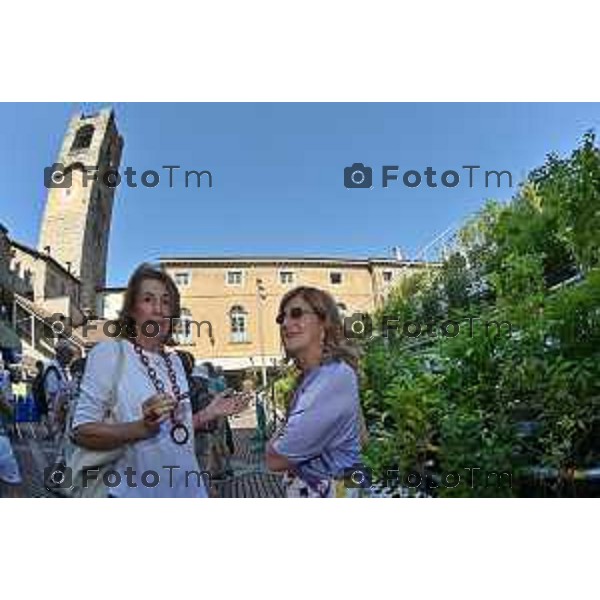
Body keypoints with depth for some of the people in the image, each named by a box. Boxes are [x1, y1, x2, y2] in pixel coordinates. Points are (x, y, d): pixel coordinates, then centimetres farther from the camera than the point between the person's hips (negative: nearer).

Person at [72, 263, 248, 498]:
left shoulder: (175, 361, 6)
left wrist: (208, 413, 3)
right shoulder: (109, 352, -12)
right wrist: (142, 427, -27)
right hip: (136, 492, -6)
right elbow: (81, 430, -15)